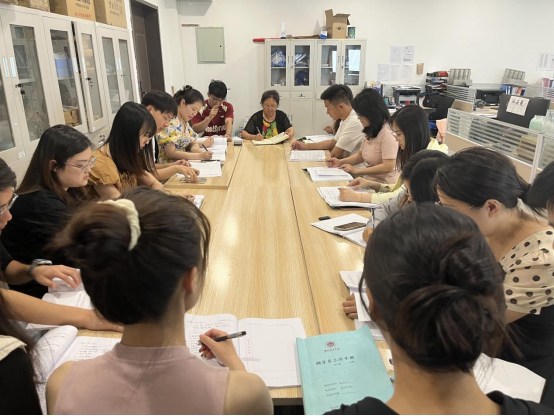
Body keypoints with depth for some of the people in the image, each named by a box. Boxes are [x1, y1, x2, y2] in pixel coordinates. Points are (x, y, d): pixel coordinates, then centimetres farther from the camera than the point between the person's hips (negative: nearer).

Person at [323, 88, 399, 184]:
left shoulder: (387, 133, -16)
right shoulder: (370, 131, 10)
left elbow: (388, 167, -21)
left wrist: (356, 170, -17)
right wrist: (340, 162, 6)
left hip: (384, 186, -8)